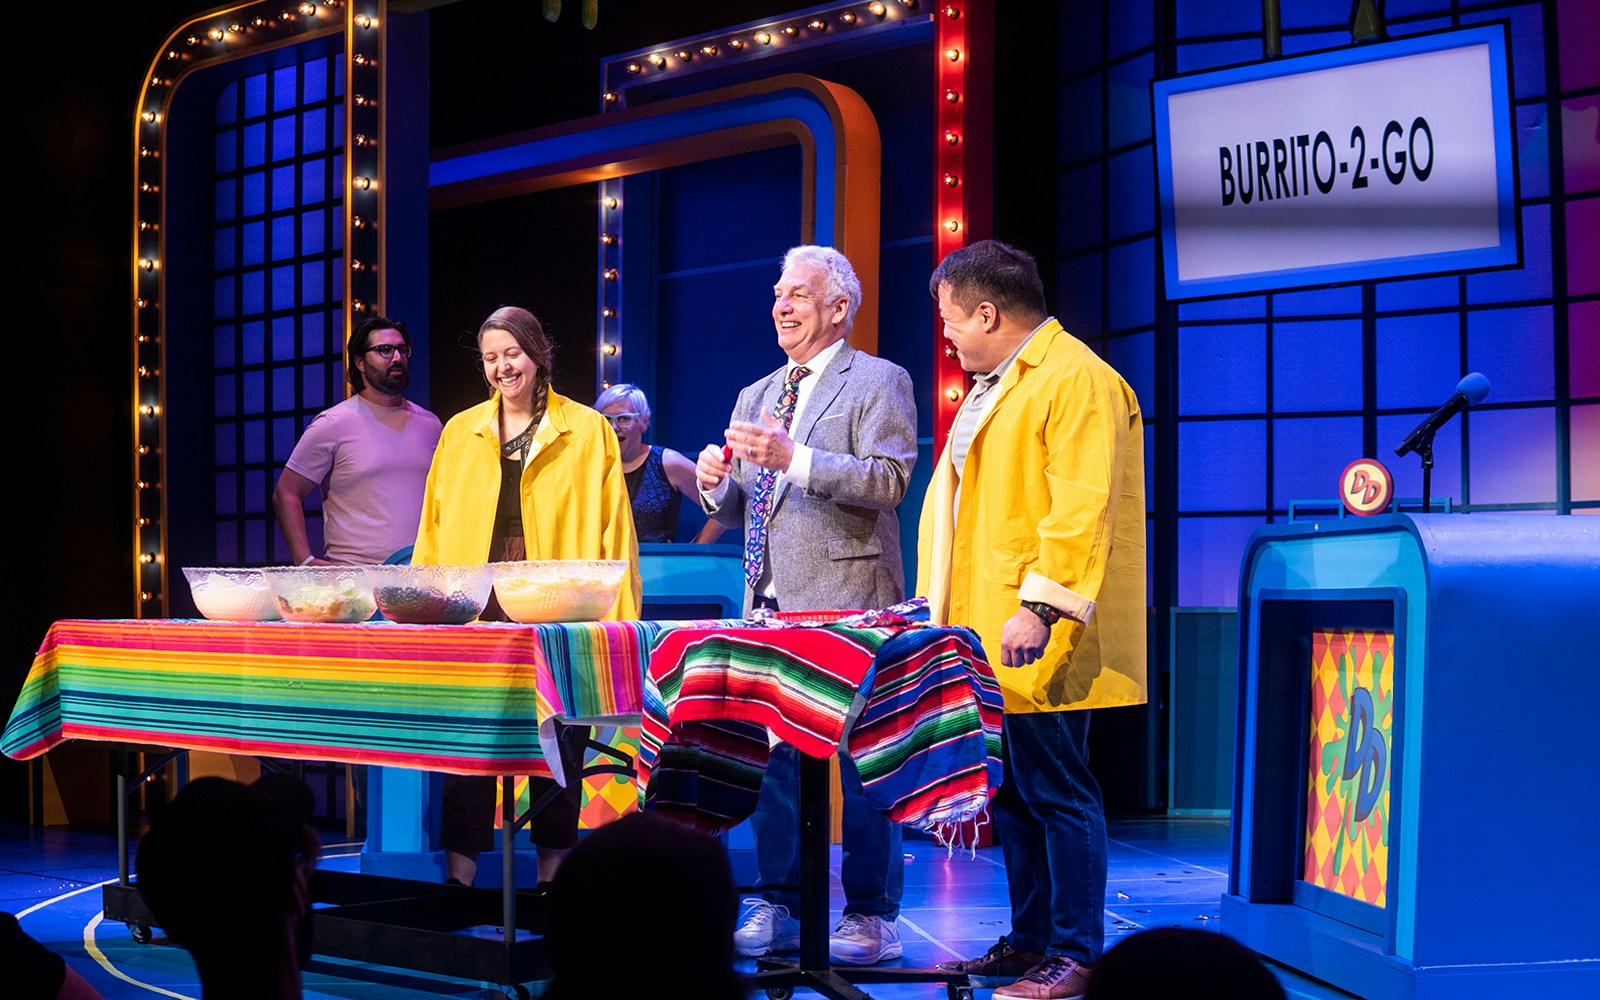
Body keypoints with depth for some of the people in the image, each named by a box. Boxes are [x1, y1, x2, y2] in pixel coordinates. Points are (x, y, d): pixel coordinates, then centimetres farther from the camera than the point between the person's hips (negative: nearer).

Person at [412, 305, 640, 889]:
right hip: (472, 609, 2)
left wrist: (614, 617, -6)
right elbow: (433, 529, 14)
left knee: (557, 745, 1)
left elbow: (613, 529, 3)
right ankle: (459, 874, 4)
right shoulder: (459, 433, 14)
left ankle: (552, 877, 10)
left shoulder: (587, 431, 6)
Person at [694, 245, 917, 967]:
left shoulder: (879, 382, -1)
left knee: (858, 758, -5)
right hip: (769, 601, 7)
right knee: (771, 753, 9)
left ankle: (871, 915, 1)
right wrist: (718, 485, -1)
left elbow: (888, 480, -16)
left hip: (847, 601, -7)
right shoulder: (756, 397, 20)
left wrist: (793, 458, -23)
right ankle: (779, 906, 16)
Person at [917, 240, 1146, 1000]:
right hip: (986, 637, 10)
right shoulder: (994, 387, 20)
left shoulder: (1078, 381, -13)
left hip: (1034, 641, -10)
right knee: (1014, 797, 14)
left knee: (1058, 795, -5)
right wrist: (941, 606, 20)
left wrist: (1039, 606, -25)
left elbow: (1081, 509, -21)